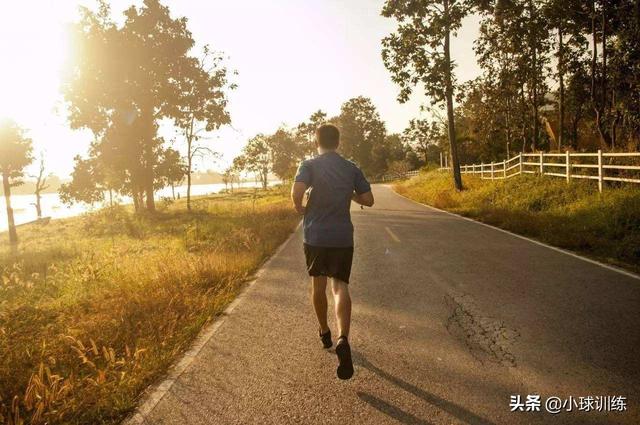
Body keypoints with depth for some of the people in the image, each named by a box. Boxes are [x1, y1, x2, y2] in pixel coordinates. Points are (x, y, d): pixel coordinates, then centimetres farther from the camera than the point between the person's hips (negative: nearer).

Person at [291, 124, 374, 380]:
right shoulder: (351, 169, 4)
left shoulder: (309, 165, -4)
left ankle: (324, 332, 33)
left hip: (315, 235, -1)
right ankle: (343, 339, -23)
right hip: (342, 237, 1)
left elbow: (296, 192, -21)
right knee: (340, 286, -1)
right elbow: (368, 200, 5)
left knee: (318, 283, 17)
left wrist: (300, 209, 0)